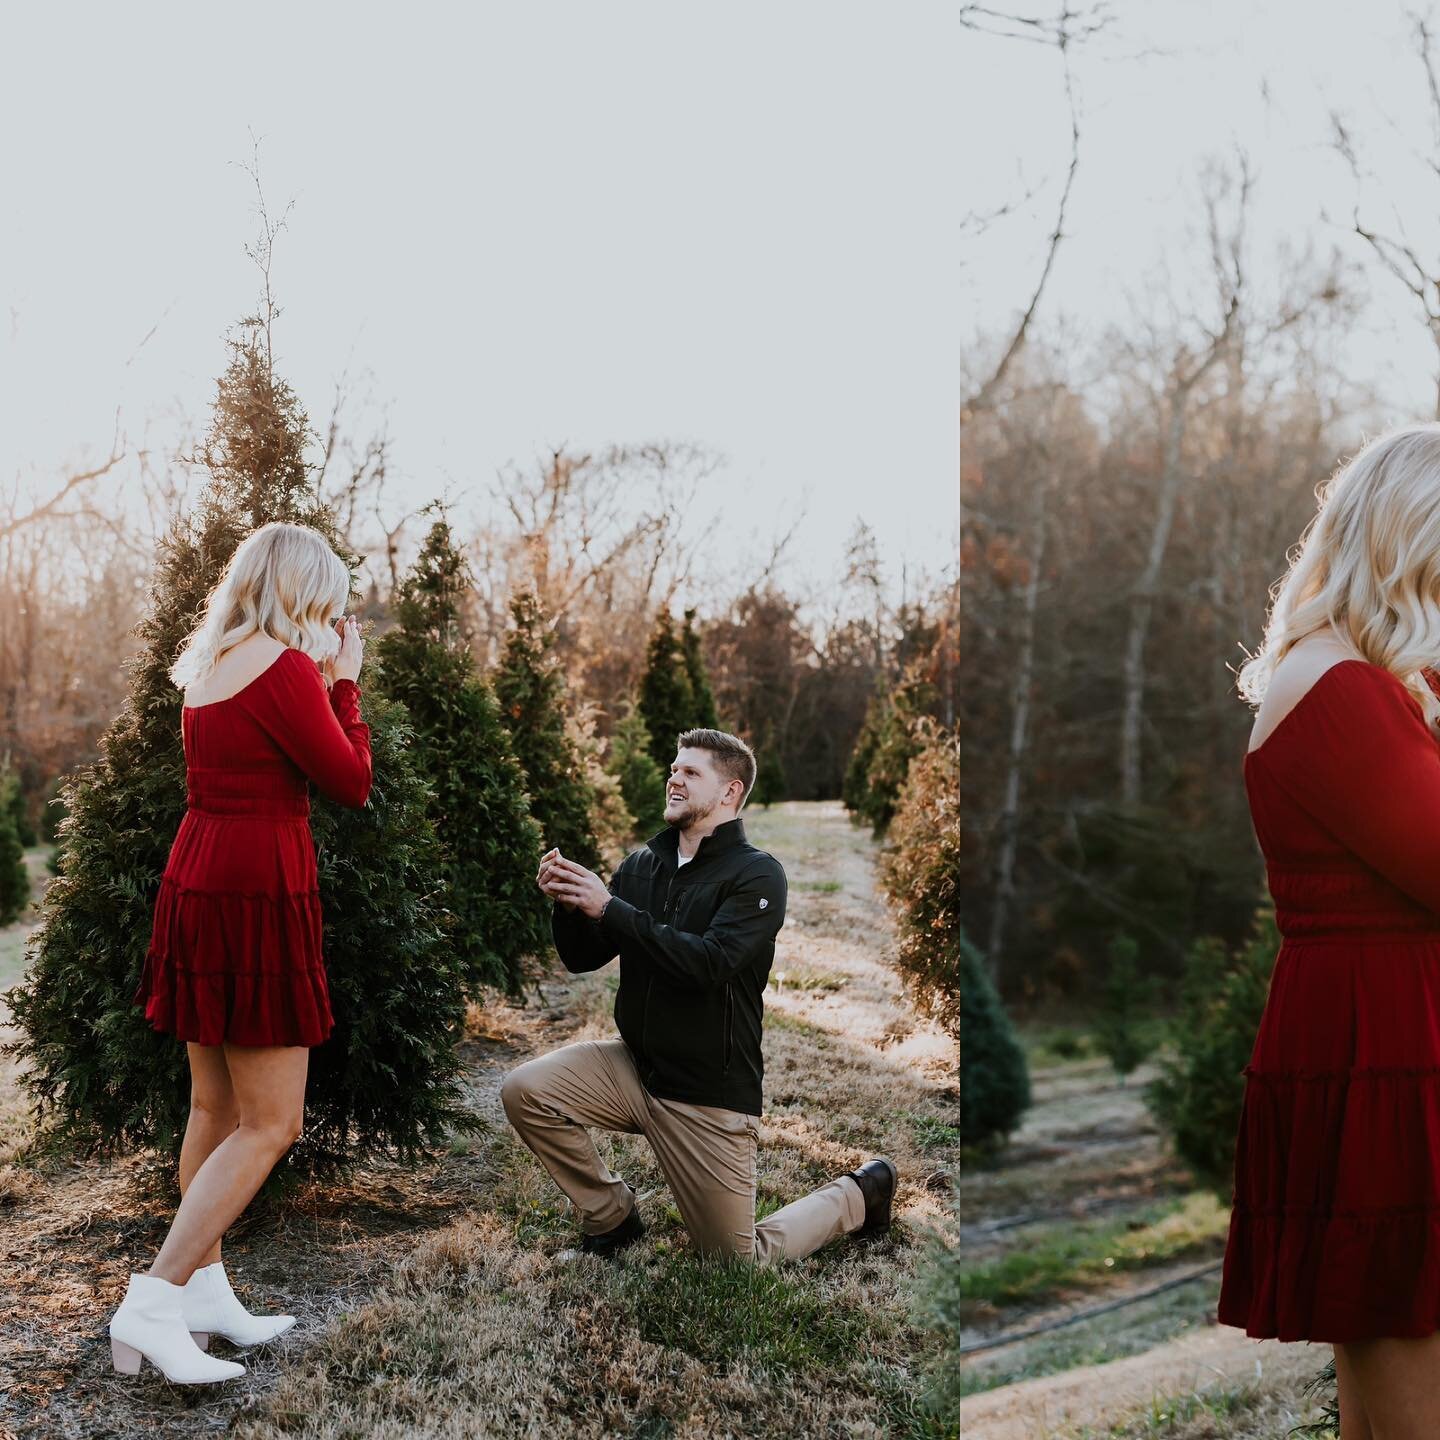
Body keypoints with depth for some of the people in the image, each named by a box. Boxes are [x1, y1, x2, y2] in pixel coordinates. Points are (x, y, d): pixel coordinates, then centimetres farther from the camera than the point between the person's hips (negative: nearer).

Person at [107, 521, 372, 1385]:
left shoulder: (211, 665, 12)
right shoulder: (285, 666, -14)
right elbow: (351, 782, -9)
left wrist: (322, 680, 17)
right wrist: (344, 683, 2)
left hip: (200, 885, 9)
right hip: (257, 899, -9)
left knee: (217, 1108, 15)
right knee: (270, 1123, -4)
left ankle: (204, 1291, 22)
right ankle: (149, 1306, -7)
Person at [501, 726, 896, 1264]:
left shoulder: (758, 875, -13)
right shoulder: (641, 864, 3)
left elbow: (710, 962, -29)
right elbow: (582, 958, 4)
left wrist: (608, 908, -29)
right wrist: (568, 903, -17)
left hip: (711, 1093, -5)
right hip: (635, 1064, 5)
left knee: (741, 1267, 1)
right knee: (525, 1090, -18)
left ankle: (859, 1193, 29)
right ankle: (611, 1216, 6)